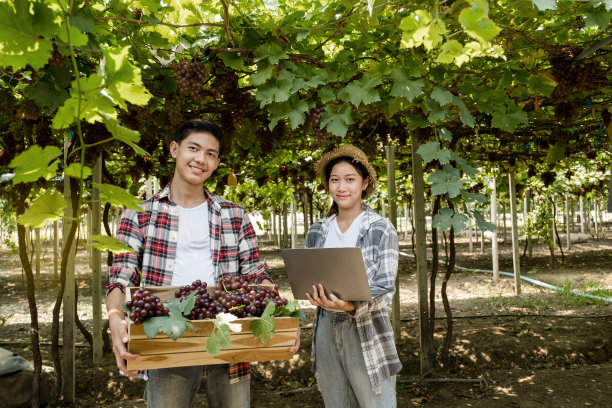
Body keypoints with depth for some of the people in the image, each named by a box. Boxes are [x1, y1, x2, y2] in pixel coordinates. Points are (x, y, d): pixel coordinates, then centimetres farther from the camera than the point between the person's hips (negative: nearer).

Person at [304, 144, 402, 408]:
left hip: (367, 332, -4)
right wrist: (316, 295, -13)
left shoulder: (382, 229, -6)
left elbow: (385, 289, -11)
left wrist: (351, 306, -28)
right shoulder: (317, 232, 7)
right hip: (326, 332, 4)